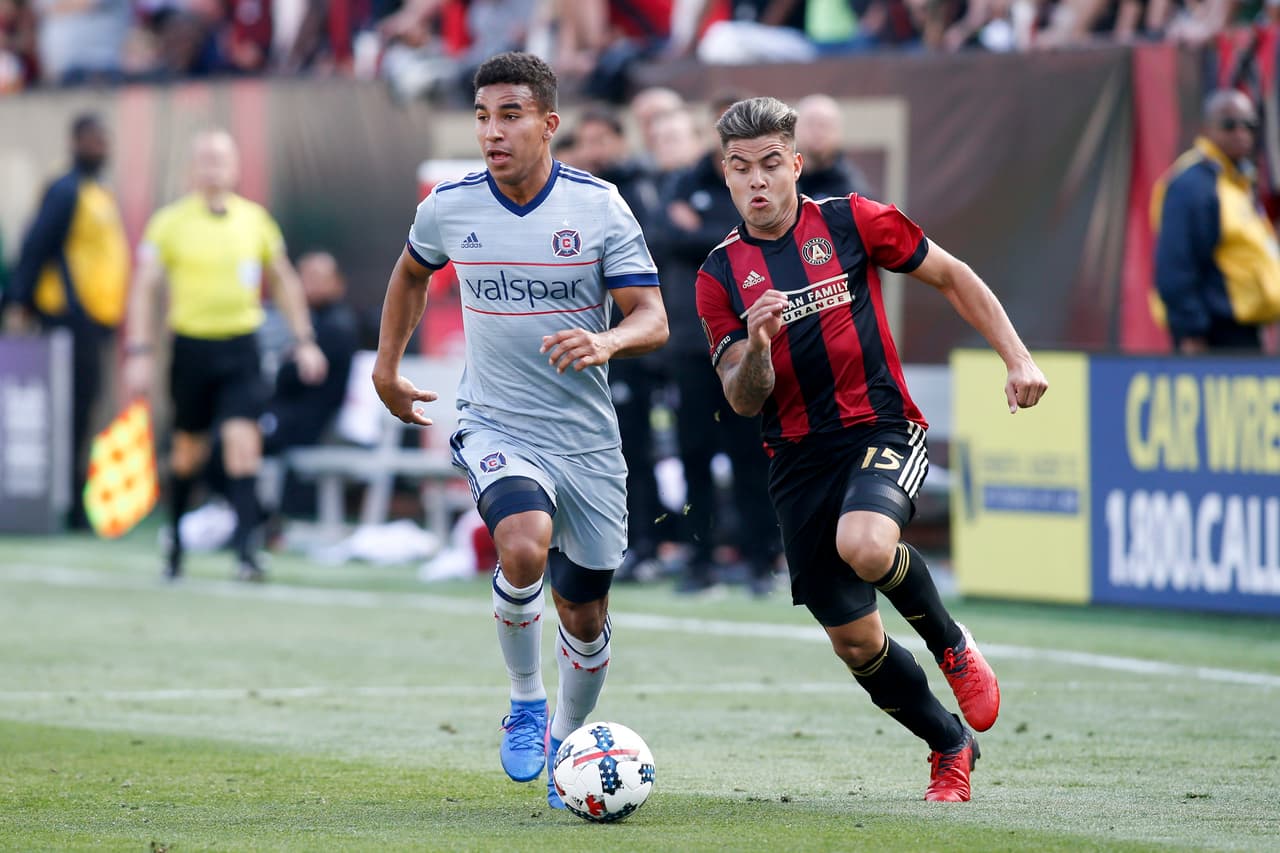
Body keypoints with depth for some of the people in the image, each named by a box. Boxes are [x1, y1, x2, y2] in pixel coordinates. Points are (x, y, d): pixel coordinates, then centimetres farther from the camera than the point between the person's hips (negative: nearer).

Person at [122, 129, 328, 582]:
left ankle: (245, 546, -17)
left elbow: (284, 280, 15)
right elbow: (144, 287, -3)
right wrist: (139, 352, -11)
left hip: (240, 347, 1)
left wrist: (304, 340, 12)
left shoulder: (255, 218, 4)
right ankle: (175, 542, 30)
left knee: (242, 440, -15)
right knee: (189, 449, 10)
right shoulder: (170, 222, -3)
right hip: (192, 345, -1)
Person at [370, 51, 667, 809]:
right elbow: (412, 272, 20)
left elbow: (653, 320, -11)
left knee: (585, 617, 9)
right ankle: (526, 701, -8)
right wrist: (387, 367, 20)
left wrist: (605, 342, -32)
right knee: (524, 546, -31)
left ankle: (564, 742, 37)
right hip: (496, 429, -1)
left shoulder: (600, 207, -8)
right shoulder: (449, 208, -3)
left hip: (586, 437, 1)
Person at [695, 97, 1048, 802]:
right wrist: (757, 345, -22)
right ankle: (952, 745, 28)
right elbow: (744, 401, -1)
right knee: (855, 642, 2)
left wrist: (1017, 359, 3)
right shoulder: (721, 275, 3)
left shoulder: (850, 222, -1)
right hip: (797, 459, 3)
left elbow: (950, 276, 10)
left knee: (864, 545, -35)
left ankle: (951, 643, -4)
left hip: (881, 430, -3)